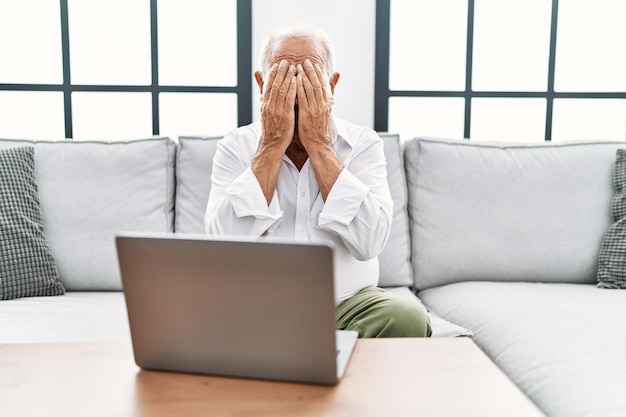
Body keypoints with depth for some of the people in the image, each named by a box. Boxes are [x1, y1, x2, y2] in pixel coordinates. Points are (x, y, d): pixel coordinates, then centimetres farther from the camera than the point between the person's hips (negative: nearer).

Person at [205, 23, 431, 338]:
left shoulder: (363, 144, -2)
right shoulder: (235, 147, -1)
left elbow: (369, 243, -17)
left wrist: (318, 144, -17)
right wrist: (273, 145, -16)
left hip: (348, 303, 0)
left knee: (406, 317, -29)